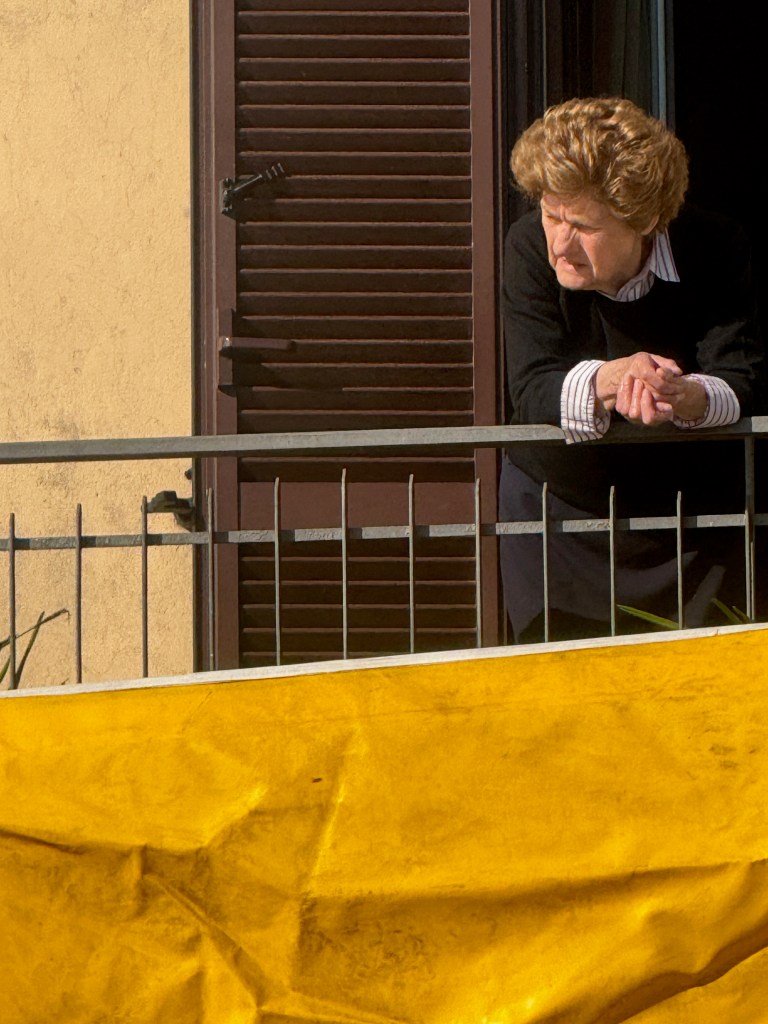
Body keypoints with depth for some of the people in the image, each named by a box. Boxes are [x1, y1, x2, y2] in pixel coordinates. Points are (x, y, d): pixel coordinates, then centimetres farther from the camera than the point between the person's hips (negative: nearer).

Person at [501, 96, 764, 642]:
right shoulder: (530, 246, -13)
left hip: (691, 518, 0)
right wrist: (605, 381, -43)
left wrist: (685, 399, -45)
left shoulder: (715, 250, -14)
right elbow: (531, 389, -21)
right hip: (555, 512, 1)